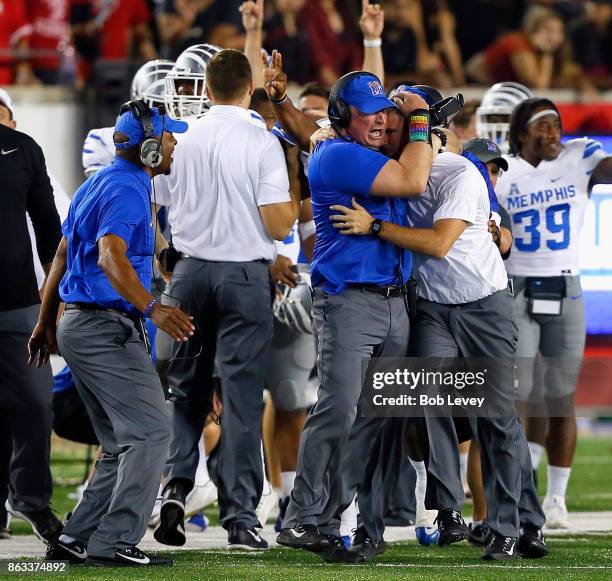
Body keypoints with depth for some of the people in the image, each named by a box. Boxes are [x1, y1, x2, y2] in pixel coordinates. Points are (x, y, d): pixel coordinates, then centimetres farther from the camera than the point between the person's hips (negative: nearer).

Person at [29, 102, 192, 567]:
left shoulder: (99, 184, 18)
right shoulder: (126, 189, -13)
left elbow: (63, 255, 24)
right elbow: (110, 257, -29)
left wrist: (46, 323, 30)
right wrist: (152, 309, -43)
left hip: (79, 325, 10)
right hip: (109, 328, -10)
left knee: (122, 443, 12)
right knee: (149, 432, -12)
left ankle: (77, 540, 9)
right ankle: (114, 542, -17)